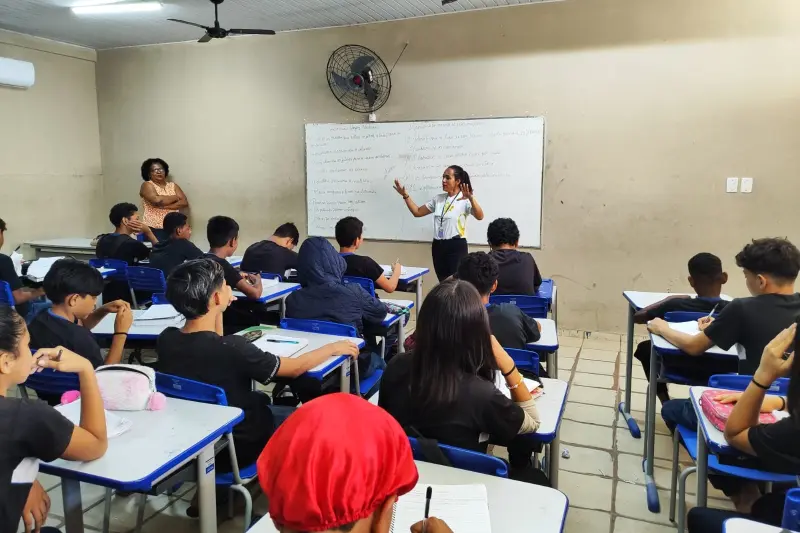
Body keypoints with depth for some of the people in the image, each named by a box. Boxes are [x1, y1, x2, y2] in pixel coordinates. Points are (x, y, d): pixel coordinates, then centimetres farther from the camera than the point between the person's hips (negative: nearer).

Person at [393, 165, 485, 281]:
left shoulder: (465, 200, -8)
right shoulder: (438, 199, 11)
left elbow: (480, 216, -25)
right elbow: (417, 212, 16)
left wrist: (471, 199, -41)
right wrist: (405, 195, 5)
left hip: (456, 246, -6)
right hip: (438, 246, 6)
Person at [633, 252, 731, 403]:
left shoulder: (677, 305, -23)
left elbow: (637, 317, -12)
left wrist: (668, 299, -1)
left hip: (683, 370, -1)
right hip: (724, 373, 1)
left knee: (644, 348, 25)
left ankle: (666, 402, 27)